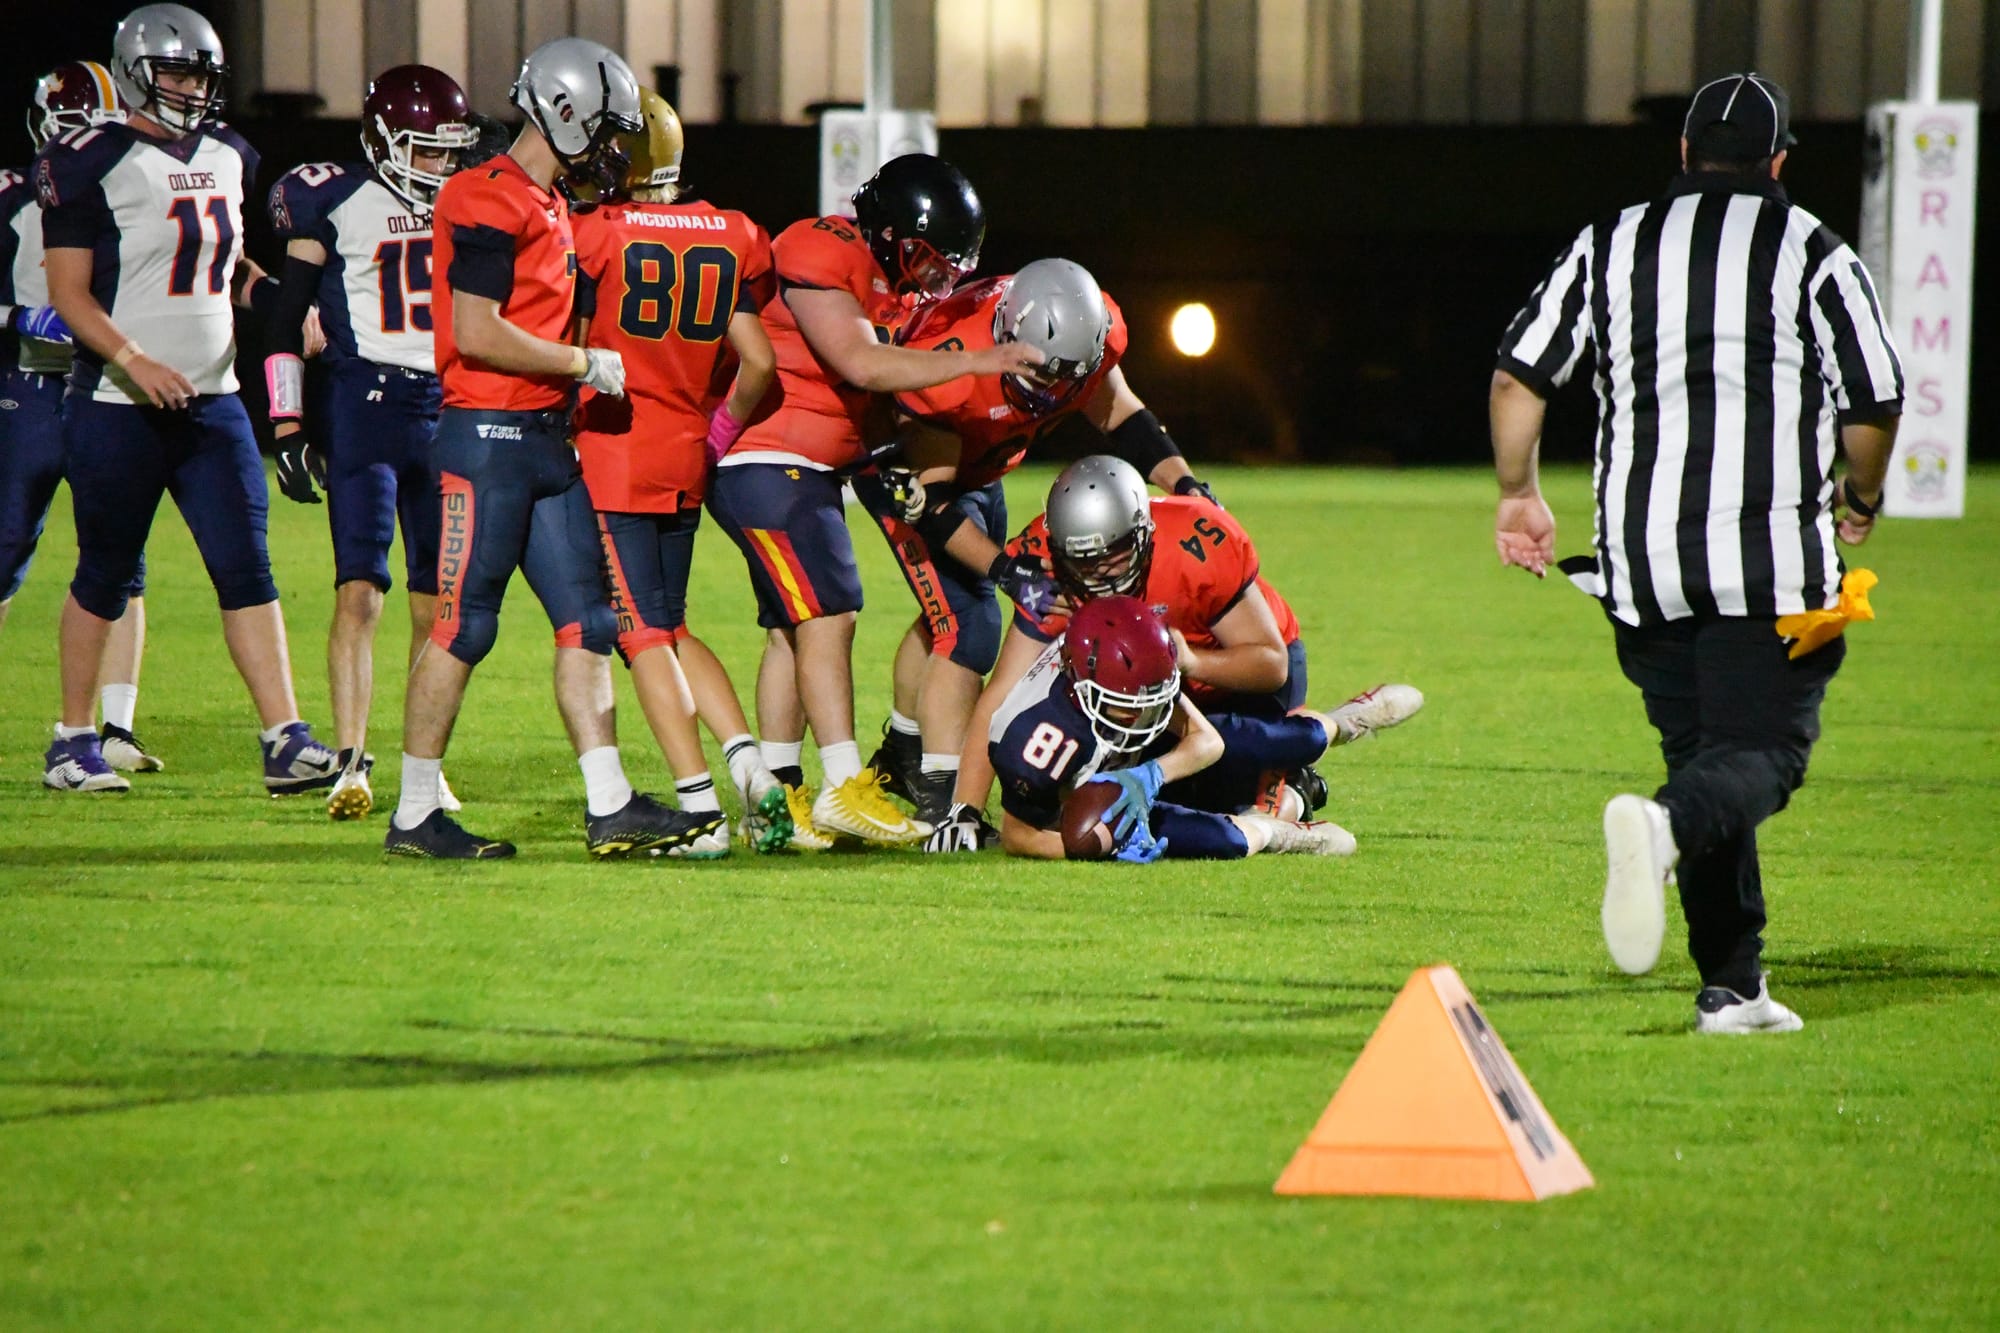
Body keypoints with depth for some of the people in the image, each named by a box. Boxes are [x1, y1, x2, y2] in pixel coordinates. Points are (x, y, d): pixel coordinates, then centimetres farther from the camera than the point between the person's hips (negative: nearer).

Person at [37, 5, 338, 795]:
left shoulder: (227, 158, 12)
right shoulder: (88, 164, -9)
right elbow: (69, 293, -11)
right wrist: (133, 361, -24)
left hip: (212, 404, 5)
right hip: (117, 406, -5)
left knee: (247, 570, -3)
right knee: (105, 578, 5)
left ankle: (284, 743, -6)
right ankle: (72, 740, 18)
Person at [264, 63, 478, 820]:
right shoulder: (333, 202, -2)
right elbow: (287, 317, -1)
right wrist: (287, 427, -6)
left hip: (447, 409, 5)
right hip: (365, 402, -5)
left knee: (435, 602, 6)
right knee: (360, 591, -12)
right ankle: (350, 764, -11)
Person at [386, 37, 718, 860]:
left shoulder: (552, 205, 16)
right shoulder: (485, 203, -14)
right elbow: (477, 334, -19)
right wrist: (587, 365, -12)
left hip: (546, 437, 10)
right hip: (487, 432, -9)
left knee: (586, 622, 6)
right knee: (463, 627, -5)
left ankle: (610, 808, 6)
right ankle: (414, 816, 2)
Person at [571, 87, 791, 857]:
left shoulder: (596, 236, -9)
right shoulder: (733, 240, 5)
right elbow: (757, 363, 4)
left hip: (611, 451, -5)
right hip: (686, 460, 5)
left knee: (644, 633, -2)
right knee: (672, 627, 18)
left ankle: (699, 808, -9)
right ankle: (749, 765, 1)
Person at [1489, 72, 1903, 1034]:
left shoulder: (1608, 246, 12)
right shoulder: (1812, 253, 3)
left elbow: (1518, 375, 6)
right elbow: (1874, 405, 2)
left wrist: (1518, 494, 16)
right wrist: (1860, 500, 20)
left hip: (1640, 558, 4)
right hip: (1768, 555, -4)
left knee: (1700, 755, 14)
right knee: (1765, 750, -4)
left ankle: (1732, 989, 11)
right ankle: (1664, 826, -38)